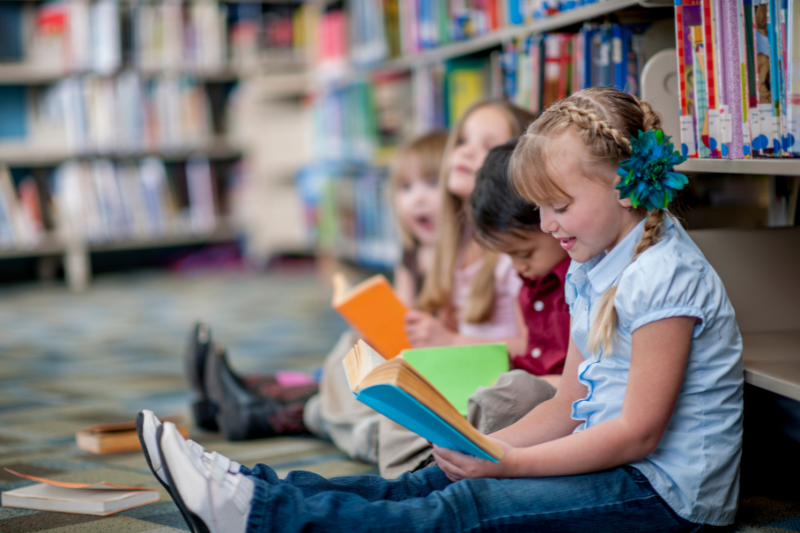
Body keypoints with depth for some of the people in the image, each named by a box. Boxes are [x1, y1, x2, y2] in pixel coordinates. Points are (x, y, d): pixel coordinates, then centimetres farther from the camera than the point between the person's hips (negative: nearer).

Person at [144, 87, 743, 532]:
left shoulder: (665, 278, -17)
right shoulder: (592, 274, 13)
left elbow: (638, 433, -21)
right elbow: (569, 406, 13)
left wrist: (509, 464, -20)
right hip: (605, 465, 9)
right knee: (428, 484, -5)